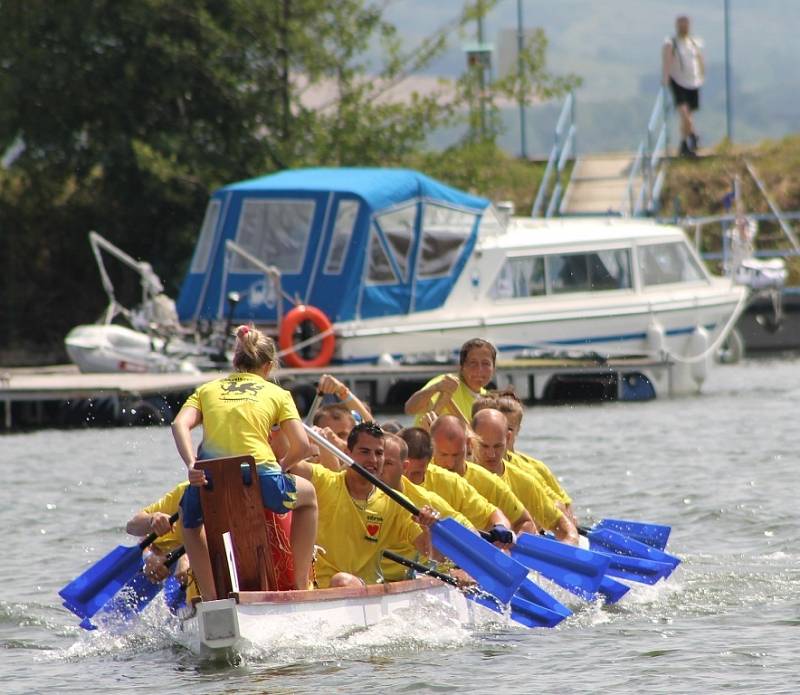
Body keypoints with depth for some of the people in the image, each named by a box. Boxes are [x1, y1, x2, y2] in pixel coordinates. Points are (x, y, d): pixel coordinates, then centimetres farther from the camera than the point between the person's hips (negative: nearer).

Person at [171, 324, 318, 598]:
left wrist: (192, 466, -8)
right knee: (308, 494, 32)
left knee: (190, 519, 37)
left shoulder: (207, 390, 22)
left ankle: (211, 597, 22)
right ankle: (300, 584, 29)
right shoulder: (277, 394, 17)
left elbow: (180, 424, 2)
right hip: (259, 479, -2)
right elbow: (301, 446, 6)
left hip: (210, 478, 2)